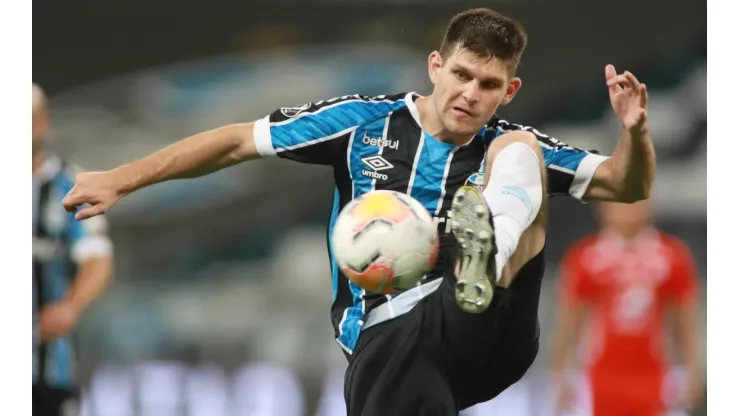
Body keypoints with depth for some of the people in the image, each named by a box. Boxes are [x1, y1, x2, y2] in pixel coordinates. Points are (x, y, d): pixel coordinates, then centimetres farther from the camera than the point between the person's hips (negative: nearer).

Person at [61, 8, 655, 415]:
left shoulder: (507, 146, 13)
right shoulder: (363, 122, 10)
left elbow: (625, 186, 10)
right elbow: (239, 141, 14)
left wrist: (635, 132, -12)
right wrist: (122, 180, 10)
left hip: (484, 332, 0)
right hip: (387, 335, 0)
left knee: (520, 151, -15)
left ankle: (487, 271, -45)